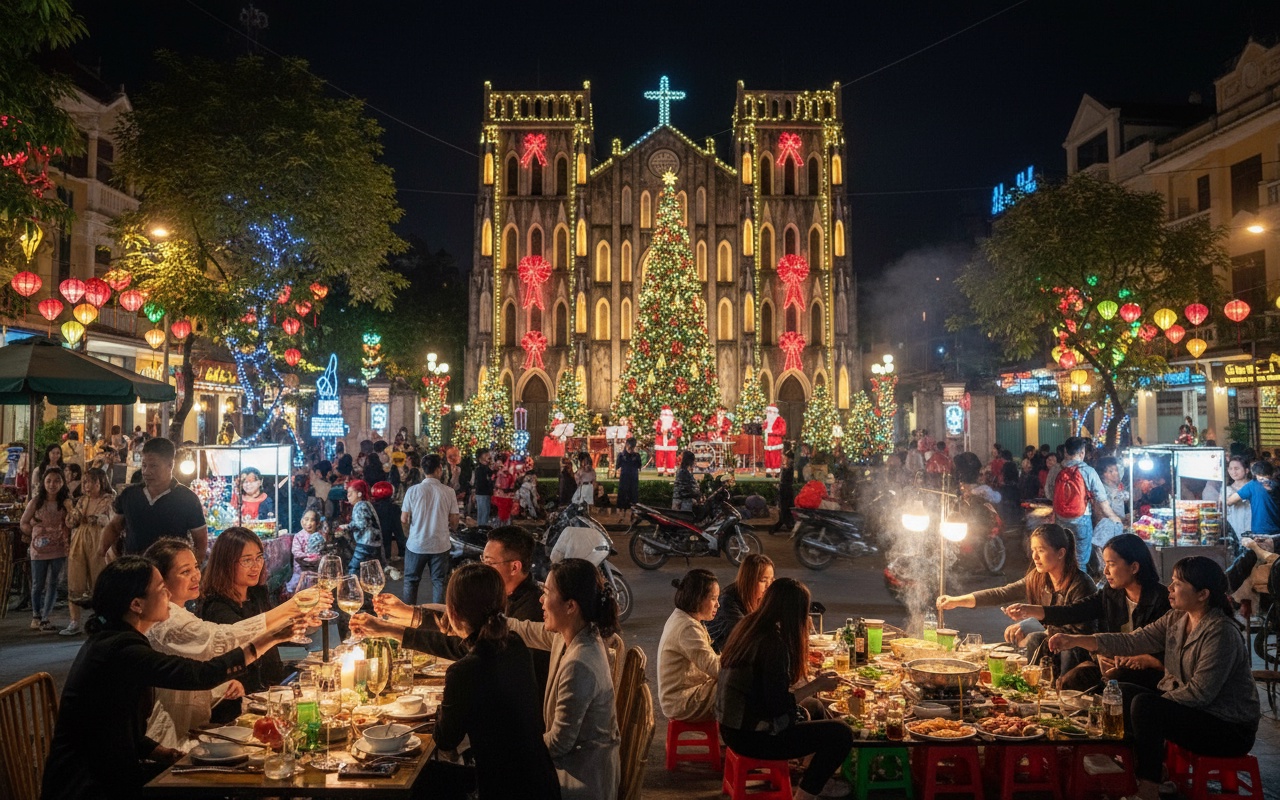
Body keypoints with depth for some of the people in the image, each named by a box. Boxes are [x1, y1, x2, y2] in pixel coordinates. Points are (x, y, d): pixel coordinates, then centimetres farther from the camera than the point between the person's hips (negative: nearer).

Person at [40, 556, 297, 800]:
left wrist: (154, 750, -1)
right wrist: (268, 639, -24)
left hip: (100, 771, 9)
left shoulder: (107, 640, 7)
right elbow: (202, 674, -30)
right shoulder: (122, 650, -25)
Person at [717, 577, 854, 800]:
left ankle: (815, 780, 33)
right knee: (841, 734, -6)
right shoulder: (773, 643, -23)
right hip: (751, 737, -9)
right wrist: (816, 686, -11)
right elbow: (777, 704, -22)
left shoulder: (748, 626, 2)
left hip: (732, 725, 9)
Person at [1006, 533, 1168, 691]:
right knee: (1068, 682, -16)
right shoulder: (1111, 593, 6)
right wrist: (1030, 611, -14)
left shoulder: (1161, 599, -11)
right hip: (1112, 663, 5)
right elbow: (1073, 612, -4)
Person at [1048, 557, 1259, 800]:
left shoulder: (1222, 633, -23)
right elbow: (1133, 641, -3)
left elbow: (1199, 692, -25)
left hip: (1231, 729, -8)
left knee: (1144, 705, -26)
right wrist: (1076, 641, -11)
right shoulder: (1175, 619, 2)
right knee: (1123, 692, 1)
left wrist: (1155, 703, -14)